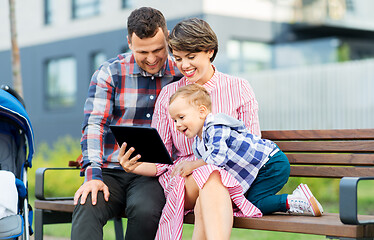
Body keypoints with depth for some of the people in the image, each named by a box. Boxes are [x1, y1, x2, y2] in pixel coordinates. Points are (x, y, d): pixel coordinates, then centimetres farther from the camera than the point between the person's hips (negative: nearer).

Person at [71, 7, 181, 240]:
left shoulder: (181, 76, 6)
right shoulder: (110, 73, 4)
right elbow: (94, 124, -4)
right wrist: (92, 175, -19)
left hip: (154, 174, 0)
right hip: (111, 171, 1)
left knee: (145, 210, -33)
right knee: (87, 208, -31)